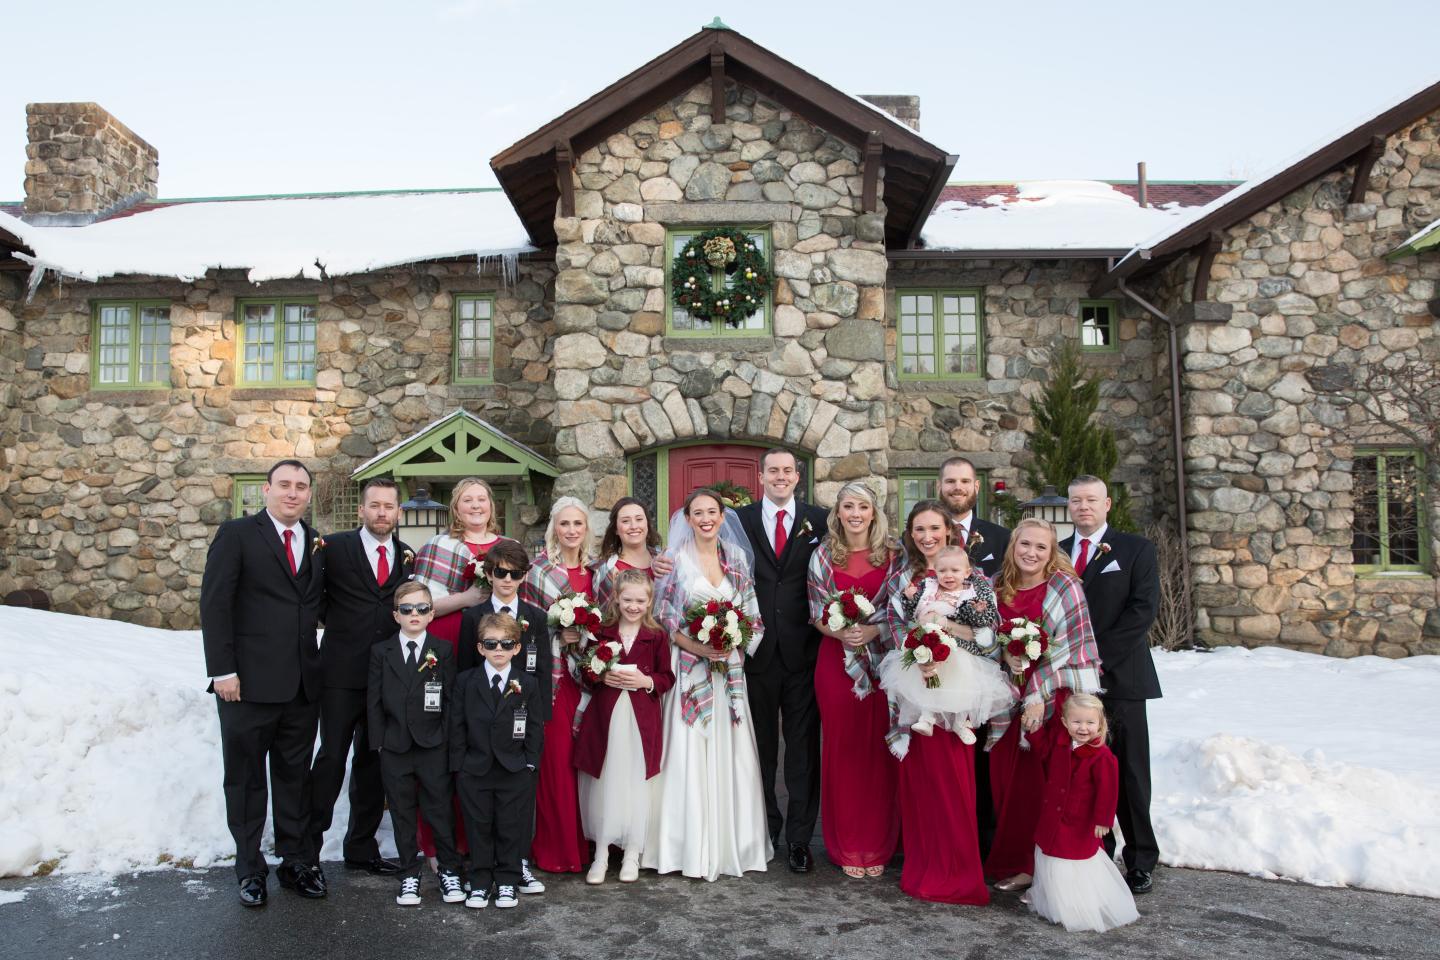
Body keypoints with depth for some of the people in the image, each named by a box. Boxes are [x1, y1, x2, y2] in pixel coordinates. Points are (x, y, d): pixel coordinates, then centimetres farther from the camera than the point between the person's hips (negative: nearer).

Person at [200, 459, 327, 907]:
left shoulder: (316, 543, 11)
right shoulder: (237, 534, -4)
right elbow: (214, 604, -8)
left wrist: (317, 665, 4)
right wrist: (222, 670, -13)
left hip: (302, 684, 4)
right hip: (248, 682, -4)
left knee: (295, 776, 12)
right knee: (246, 777, 9)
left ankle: (296, 862, 24)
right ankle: (250, 868, 22)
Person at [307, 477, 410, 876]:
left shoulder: (408, 556, 10)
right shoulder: (334, 546, -1)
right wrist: (339, 626, 0)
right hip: (342, 673, -4)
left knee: (373, 763, 11)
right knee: (332, 758, -4)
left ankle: (361, 848, 22)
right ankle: (307, 846, 10)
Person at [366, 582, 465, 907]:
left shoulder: (443, 651, 1)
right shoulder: (381, 652, 4)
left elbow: (451, 699, 0)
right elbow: (374, 701, 4)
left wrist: (447, 739, -6)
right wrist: (379, 741, -2)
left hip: (433, 746, -1)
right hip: (394, 748, 2)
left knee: (440, 810, 3)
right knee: (402, 813, 9)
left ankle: (450, 871, 16)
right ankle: (409, 874, 20)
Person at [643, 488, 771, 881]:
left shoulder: (737, 557, 8)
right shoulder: (674, 558, -2)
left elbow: (750, 611, 10)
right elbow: (663, 615, -4)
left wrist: (734, 644, -8)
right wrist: (698, 648, -15)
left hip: (730, 667, 3)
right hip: (689, 666, -3)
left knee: (730, 754, 5)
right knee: (690, 753, -3)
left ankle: (730, 843, 17)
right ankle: (691, 848, 7)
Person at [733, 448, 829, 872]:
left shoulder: (820, 520, 4)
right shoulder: (740, 520, 4)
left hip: (803, 649, 0)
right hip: (757, 649, 1)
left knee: (803, 745, 4)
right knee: (761, 744, 11)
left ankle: (800, 837, 13)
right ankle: (765, 828, 25)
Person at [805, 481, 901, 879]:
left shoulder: (892, 556, 2)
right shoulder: (823, 557, 4)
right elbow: (817, 613, 4)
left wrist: (872, 631, -15)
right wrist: (840, 633, -15)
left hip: (881, 660, 0)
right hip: (837, 662, 0)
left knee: (879, 750, 3)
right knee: (841, 749, 4)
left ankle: (878, 846, 17)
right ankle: (846, 847, 16)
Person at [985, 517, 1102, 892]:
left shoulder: (1065, 587, -7)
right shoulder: (998, 588, 6)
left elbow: (1068, 647, -10)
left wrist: (1039, 696, -14)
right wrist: (1005, 655, -7)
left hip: (1056, 697, -4)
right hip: (1010, 700, 4)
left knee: (1048, 784, -2)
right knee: (1007, 780, 5)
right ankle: (1013, 860, 21)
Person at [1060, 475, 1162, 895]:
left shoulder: (1136, 549, 2)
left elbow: (1144, 608, -8)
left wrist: (1097, 654, -14)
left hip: (1120, 675, -3)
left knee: (1129, 773, 2)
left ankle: (1140, 861, 12)